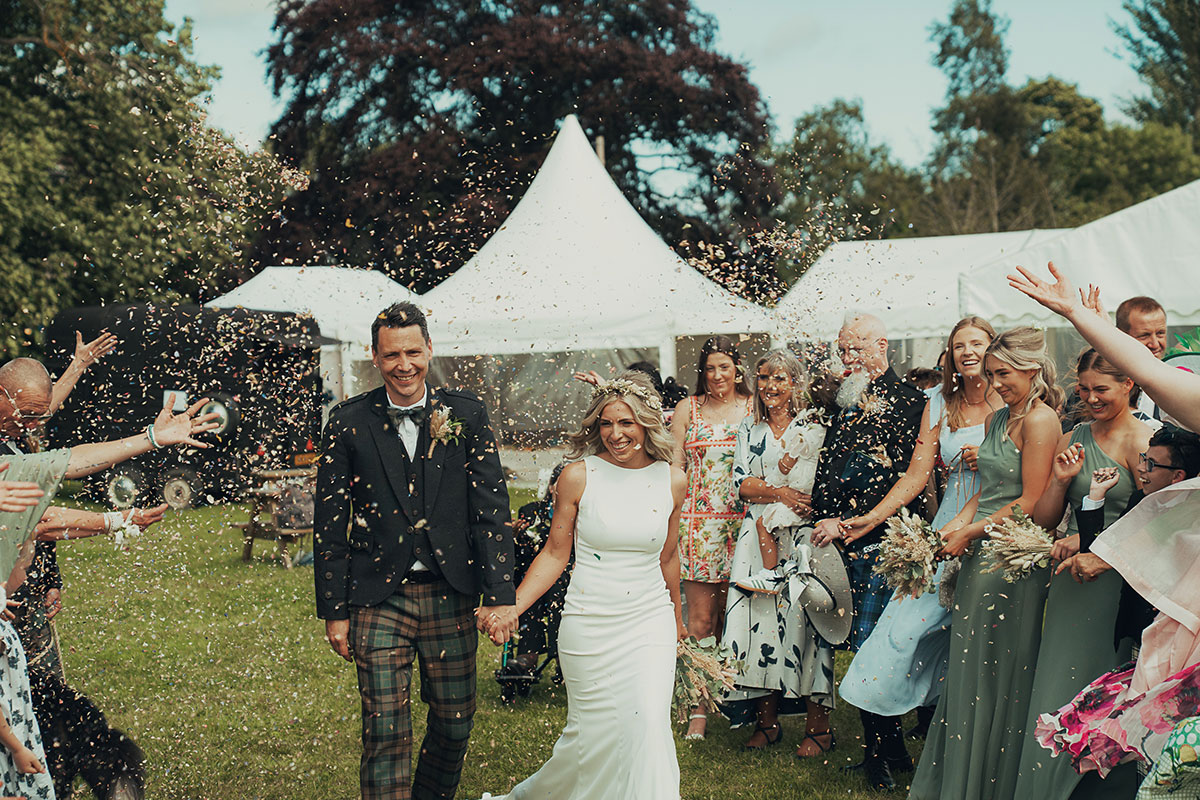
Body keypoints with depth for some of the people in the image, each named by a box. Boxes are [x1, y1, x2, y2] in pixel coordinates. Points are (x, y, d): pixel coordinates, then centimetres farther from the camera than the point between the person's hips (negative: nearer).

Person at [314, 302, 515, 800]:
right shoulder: (348, 422, -1)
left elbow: (491, 506, 0)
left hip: (451, 595, 2)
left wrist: (500, 594, -7)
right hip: (378, 597, -2)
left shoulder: (465, 414, 2)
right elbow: (329, 524, 3)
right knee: (385, 732, -4)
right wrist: (334, 611, 1)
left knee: (455, 720, 11)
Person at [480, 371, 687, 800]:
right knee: (592, 732, 4)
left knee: (648, 725, -9)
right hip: (589, 624, -2)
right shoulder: (578, 477, -6)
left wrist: (677, 620, 25)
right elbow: (555, 554, 0)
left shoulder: (672, 479, 2)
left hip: (649, 620, 2)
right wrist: (511, 607, -11)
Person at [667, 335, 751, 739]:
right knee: (700, 619, -2)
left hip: (742, 520, 0)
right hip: (699, 521, 0)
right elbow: (674, 467, 7)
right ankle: (699, 708, 2)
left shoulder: (755, 407, 8)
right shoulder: (688, 409, 10)